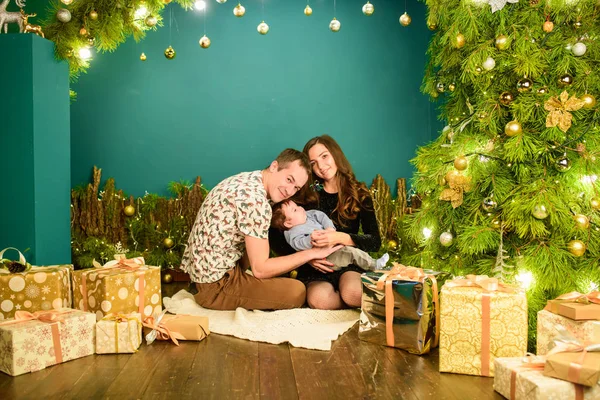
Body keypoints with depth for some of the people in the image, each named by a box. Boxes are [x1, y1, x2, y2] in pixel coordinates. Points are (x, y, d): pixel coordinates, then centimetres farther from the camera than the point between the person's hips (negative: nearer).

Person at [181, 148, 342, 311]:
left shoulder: (247, 179, 6)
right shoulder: (255, 200, -24)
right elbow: (260, 269, -20)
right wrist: (312, 253, -14)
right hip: (215, 284, -10)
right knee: (297, 291, -11)